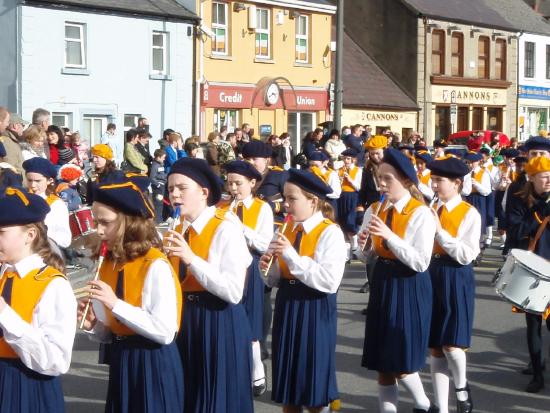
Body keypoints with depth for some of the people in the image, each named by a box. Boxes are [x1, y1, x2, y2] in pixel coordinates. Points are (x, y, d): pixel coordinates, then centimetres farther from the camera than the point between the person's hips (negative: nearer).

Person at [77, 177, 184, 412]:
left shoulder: (156, 266, -17)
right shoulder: (109, 264, 6)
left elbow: (165, 332, -24)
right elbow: (111, 333, 14)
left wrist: (115, 304, -24)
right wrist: (93, 326, -8)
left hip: (153, 364, -7)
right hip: (120, 361, 7)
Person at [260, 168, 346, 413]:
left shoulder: (330, 233, -14)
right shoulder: (287, 230, 6)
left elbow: (330, 282, -25)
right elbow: (276, 280, 12)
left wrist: (291, 255, -24)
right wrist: (267, 267, -11)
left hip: (314, 311, -6)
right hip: (286, 306, 6)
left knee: (312, 385, 6)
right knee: (287, 383, 13)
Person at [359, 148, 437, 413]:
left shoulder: (421, 214, -14)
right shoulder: (374, 210, 3)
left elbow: (421, 262, -22)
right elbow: (365, 253, 10)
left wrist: (389, 235, -27)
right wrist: (363, 243, -13)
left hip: (409, 287, -6)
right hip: (382, 282, 6)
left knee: (401, 359, 0)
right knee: (381, 358, 11)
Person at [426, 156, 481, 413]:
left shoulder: (470, 214, -8)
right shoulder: (431, 210, 7)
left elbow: (466, 255, -17)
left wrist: (439, 231, -18)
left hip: (456, 280, -5)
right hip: (432, 277, 5)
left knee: (451, 344, -8)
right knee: (435, 347, 7)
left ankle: (461, 387, 24)